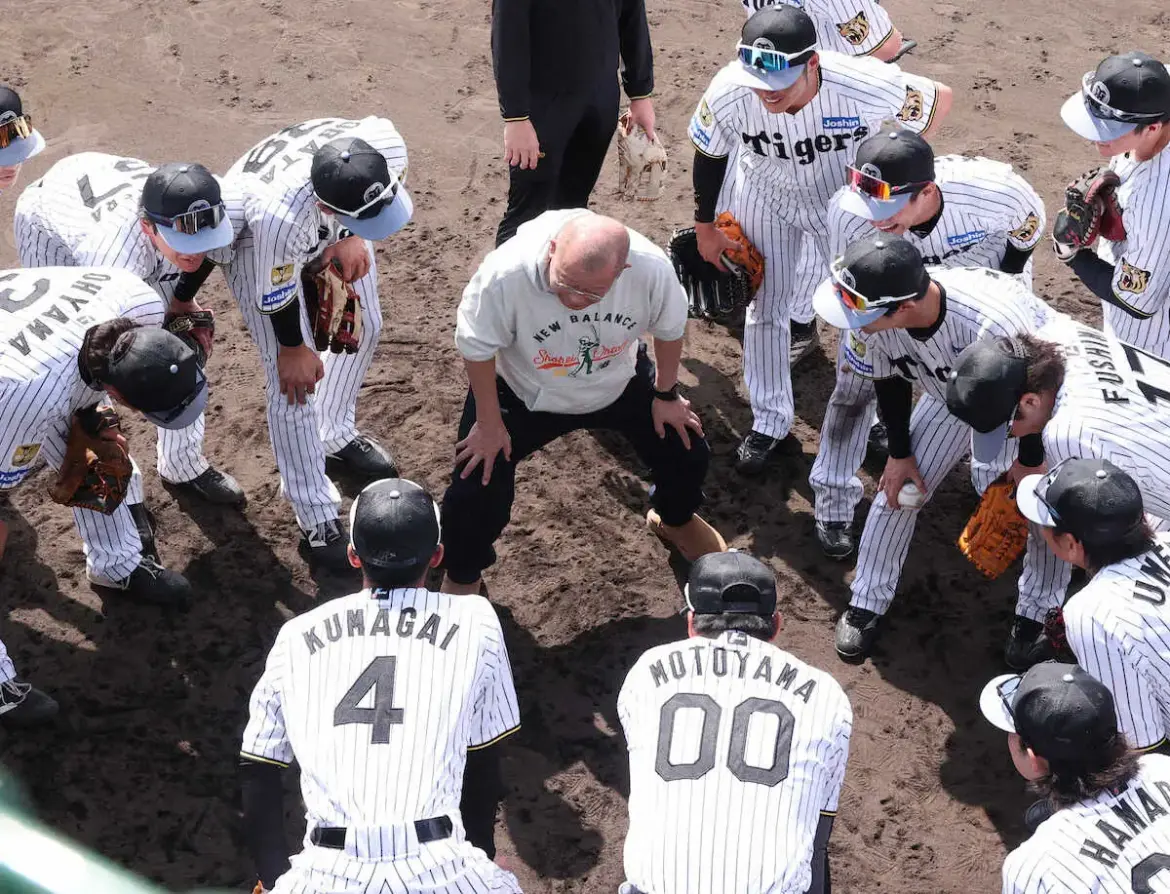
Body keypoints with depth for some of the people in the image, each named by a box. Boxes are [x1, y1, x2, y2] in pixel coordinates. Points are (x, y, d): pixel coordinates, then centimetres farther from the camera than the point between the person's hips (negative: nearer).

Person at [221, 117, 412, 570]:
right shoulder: (279, 213, -47)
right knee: (293, 378, -6)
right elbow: (276, 295, -26)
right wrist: (293, 348, -9)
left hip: (333, 228, 5)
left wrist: (353, 238, -14)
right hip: (254, 235, -5)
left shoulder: (386, 145, -39)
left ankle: (335, 434, 46)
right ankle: (317, 519, 8)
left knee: (364, 326, 18)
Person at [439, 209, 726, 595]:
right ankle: (462, 578, 26)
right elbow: (477, 347, -22)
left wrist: (666, 395, 2)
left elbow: (669, 329, -11)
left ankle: (675, 519, 48)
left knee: (686, 453, 10)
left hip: (619, 385, 3)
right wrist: (489, 423, -12)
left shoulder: (652, 267, -35)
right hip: (523, 393, -2)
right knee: (476, 491, -8)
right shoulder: (505, 273, -42)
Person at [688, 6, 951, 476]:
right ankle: (769, 426, 28)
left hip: (847, 198, -1)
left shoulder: (866, 87, -41)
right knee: (765, 308, 11)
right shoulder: (728, 94, -35)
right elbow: (710, 156, -12)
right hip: (765, 196, 1)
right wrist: (706, 227, 0)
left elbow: (940, 98, -20)